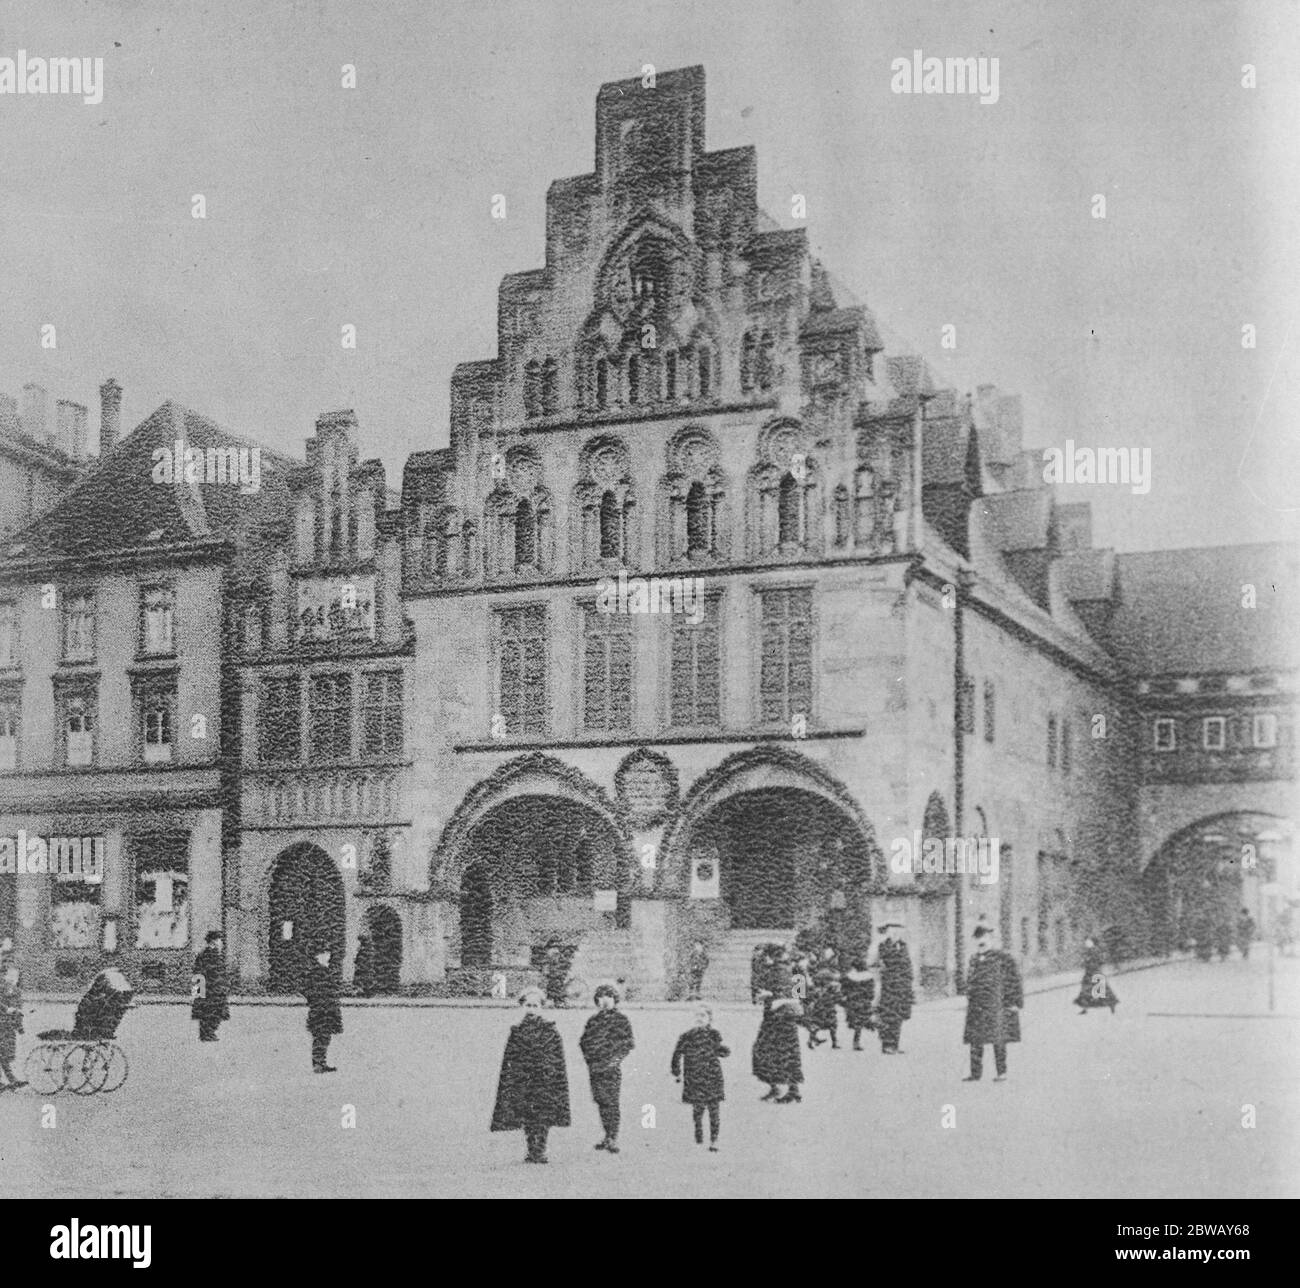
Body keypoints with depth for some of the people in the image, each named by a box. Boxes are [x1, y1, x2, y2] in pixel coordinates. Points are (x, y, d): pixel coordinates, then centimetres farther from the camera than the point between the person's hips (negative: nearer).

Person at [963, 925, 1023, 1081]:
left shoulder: (1004, 959, -5)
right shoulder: (974, 960, 13)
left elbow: (1015, 981, -4)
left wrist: (1016, 1003, -7)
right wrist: (969, 1001, 18)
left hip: (995, 1006, -6)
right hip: (976, 1007, 6)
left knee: (998, 1039, -1)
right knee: (975, 1040, 5)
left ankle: (1002, 1072, 8)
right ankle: (975, 1072, 12)